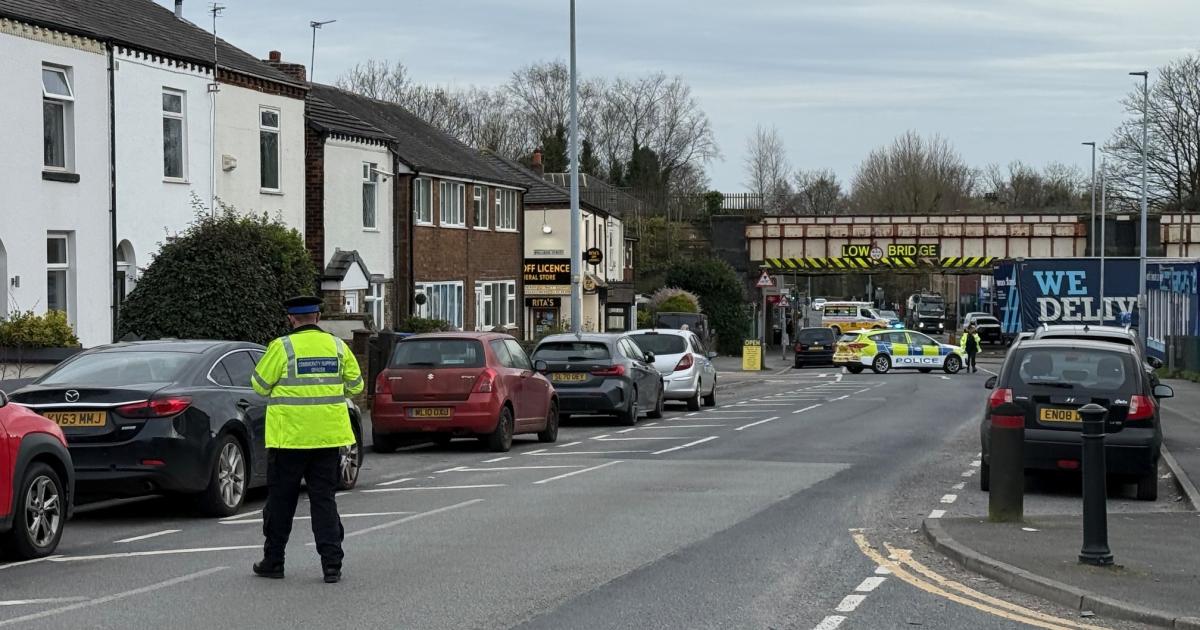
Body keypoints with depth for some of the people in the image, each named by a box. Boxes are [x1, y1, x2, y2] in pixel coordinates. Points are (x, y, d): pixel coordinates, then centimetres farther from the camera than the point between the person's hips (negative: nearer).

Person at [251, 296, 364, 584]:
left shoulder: (282, 347, -10)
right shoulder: (337, 346, 2)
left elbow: (260, 385, -3)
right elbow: (355, 385, 10)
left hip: (289, 437, -3)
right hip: (328, 437, 3)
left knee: (281, 500, 9)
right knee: (324, 500, 7)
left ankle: (273, 561, 17)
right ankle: (332, 564, 0)